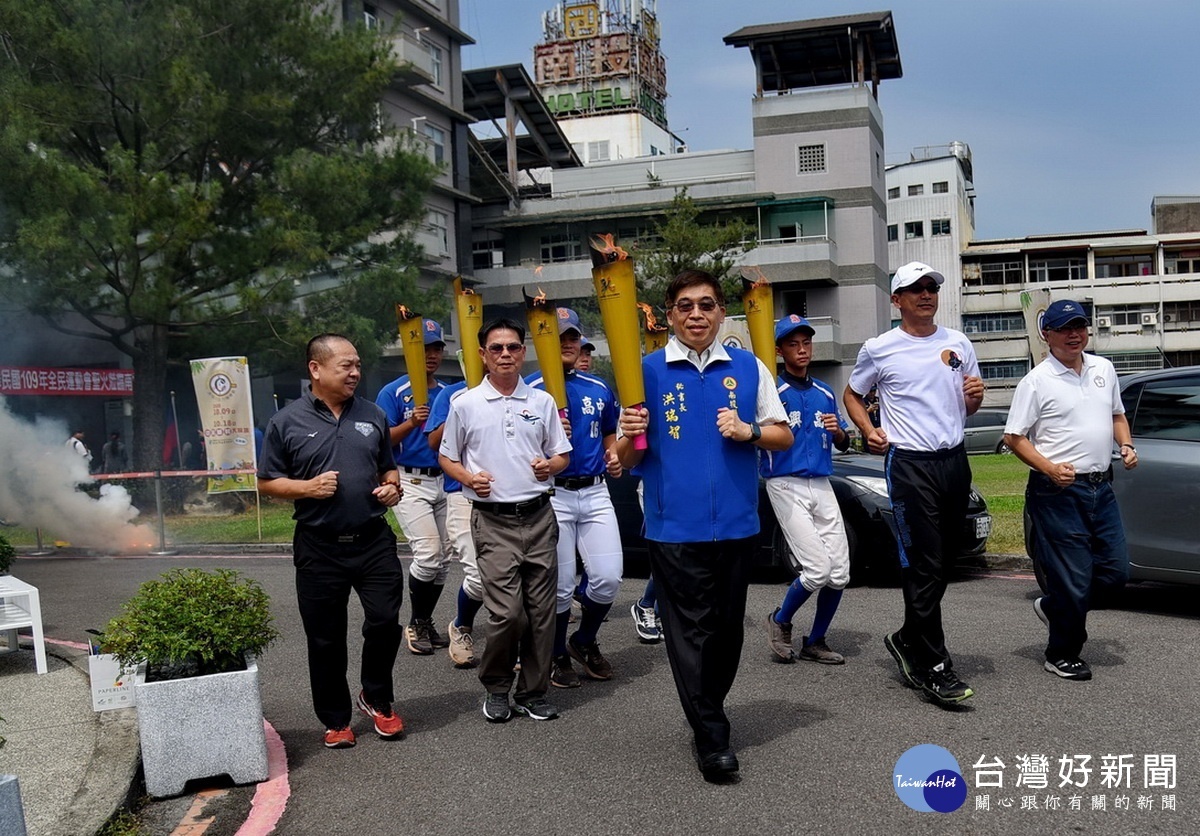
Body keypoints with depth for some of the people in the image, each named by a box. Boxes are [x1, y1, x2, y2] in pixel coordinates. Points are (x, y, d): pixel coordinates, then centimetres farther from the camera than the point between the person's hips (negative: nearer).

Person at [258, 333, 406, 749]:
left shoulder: (372, 415, 8)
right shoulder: (287, 422, -2)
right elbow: (267, 482, 2)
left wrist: (392, 487, -2)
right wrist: (308, 487, -14)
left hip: (374, 540, 2)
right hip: (319, 547, -2)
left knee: (384, 620, -1)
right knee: (326, 639, 8)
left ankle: (376, 699, 25)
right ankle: (335, 719, 25)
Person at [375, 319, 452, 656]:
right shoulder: (393, 393, -3)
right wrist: (412, 422, -24)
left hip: (444, 481, 6)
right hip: (409, 482, -5)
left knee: (442, 559, 7)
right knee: (428, 553, -15)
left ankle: (426, 623, 22)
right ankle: (416, 624, 4)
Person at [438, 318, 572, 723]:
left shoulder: (542, 401, 9)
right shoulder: (465, 404, 2)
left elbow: (563, 455, 15)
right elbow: (446, 458, 10)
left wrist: (550, 466, -8)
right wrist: (469, 478, -9)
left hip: (539, 517, 3)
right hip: (493, 521, -3)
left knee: (541, 611, 5)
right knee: (507, 612, -10)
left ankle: (533, 692, 21)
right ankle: (496, 687, 15)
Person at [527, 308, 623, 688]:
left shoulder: (600, 389, 12)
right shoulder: (530, 390, -2)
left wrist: (615, 457, 5)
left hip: (595, 491, 4)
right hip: (552, 495, -4)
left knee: (608, 577, -2)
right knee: (560, 585, 1)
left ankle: (585, 641, 25)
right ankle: (558, 656, 24)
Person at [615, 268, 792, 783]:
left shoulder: (749, 367, 7)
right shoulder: (648, 371, 2)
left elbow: (784, 435, 10)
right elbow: (628, 458, 3)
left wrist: (749, 431, -10)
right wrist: (629, 436, -20)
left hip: (736, 523, 3)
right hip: (675, 525, -2)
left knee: (728, 629, 12)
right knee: (691, 632, -1)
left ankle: (708, 711, 32)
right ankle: (712, 738, 7)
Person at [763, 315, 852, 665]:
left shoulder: (825, 393, 14)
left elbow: (843, 444, 21)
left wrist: (838, 430, -3)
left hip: (822, 486, 6)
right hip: (786, 485, -6)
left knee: (839, 572, 3)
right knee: (817, 569, -14)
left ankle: (814, 643, 21)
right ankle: (780, 622, 14)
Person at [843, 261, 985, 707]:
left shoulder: (958, 343, 11)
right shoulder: (879, 349, -1)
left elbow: (969, 408, 19)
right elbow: (852, 395, 11)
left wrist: (975, 396, -4)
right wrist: (869, 430, -7)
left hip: (955, 461, 5)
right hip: (910, 465, -5)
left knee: (943, 561, 11)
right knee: (924, 566, -8)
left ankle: (907, 640, 28)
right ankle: (932, 665, -2)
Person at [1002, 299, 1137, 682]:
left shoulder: (1103, 368, 11)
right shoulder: (1036, 381, -8)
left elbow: (1117, 415, 24)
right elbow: (1014, 437, -8)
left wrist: (1126, 445, 4)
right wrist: (1049, 468, -21)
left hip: (1101, 487, 7)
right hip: (1058, 492, -7)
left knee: (1115, 570, 9)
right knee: (1073, 578, -2)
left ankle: (1054, 608, 33)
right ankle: (1062, 655, 18)